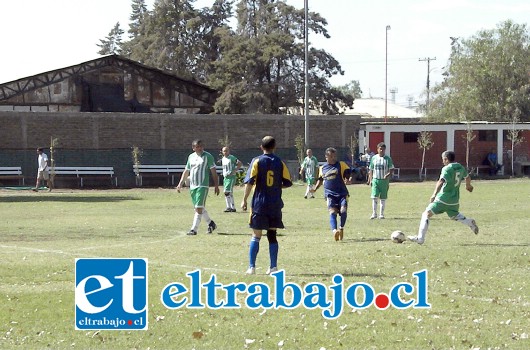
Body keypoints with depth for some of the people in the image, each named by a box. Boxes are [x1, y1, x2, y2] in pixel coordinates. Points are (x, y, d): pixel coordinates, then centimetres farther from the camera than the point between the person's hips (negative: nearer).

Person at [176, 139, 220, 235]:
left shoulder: (208, 156, -3)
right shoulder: (191, 157, 13)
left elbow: (213, 172, -3)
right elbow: (186, 171, 20)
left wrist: (216, 185, -8)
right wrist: (180, 183, 12)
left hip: (203, 186, -6)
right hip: (192, 186, 6)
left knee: (199, 208, -13)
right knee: (199, 208, 12)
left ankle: (194, 229, -13)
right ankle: (211, 223, 30)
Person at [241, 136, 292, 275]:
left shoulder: (257, 161, -4)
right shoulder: (280, 163, 3)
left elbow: (249, 182, -9)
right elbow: (288, 183, 4)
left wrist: (244, 200, -2)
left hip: (259, 203, -2)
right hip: (275, 204, 2)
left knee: (256, 236, 2)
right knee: (272, 236, 9)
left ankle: (252, 267, -3)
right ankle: (273, 267, 5)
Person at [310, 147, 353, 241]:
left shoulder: (341, 165, 6)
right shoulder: (322, 168, 16)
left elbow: (348, 173, -1)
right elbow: (320, 180, 29)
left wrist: (348, 180, -23)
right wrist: (315, 189, 15)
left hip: (342, 193, -1)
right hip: (330, 194, 1)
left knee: (343, 211, -16)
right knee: (332, 212, -19)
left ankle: (341, 228, 11)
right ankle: (334, 231, -36)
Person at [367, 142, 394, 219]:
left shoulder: (388, 158, 1)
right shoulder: (374, 158, 6)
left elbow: (391, 169, 1)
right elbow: (371, 170, 11)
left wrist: (388, 174, -19)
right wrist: (369, 180, 6)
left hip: (384, 180, -1)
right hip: (375, 179, 1)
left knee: (383, 198, 3)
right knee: (374, 197, -9)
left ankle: (381, 214, 11)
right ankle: (374, 213, -3)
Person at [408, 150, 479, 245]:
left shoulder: (447, 169, -15)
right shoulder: (461, 168, 8)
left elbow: (441, 181, -29)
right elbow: (467, 177, 27)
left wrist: (434, 194, -37)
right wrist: (468, 185, 48)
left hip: (443, 199, -7)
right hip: (454, 200, 7)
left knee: (426, 214, -5)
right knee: (454, 215, 32)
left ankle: (420, 238, -15)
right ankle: (470, 222, 8)